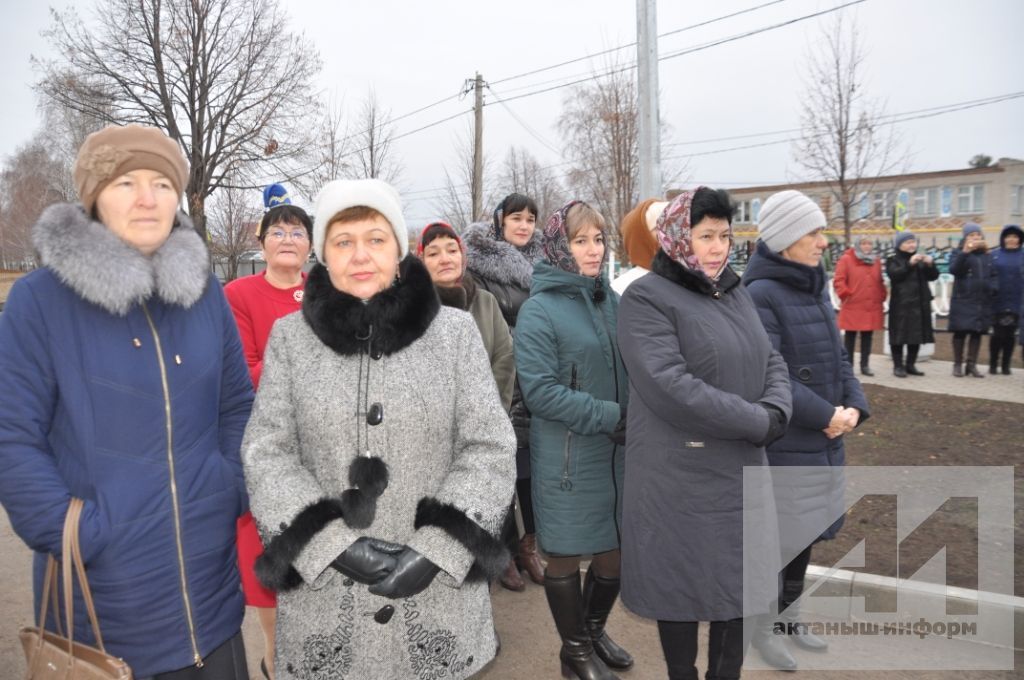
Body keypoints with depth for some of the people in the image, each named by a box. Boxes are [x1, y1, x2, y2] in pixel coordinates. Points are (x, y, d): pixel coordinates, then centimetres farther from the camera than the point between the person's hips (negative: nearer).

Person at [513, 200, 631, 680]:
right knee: (566, 555, 10)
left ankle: (594, 630, 42)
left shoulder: (612, 301, 6)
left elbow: (632, 369, 14)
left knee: (615, 549, 16)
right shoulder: (539, 310, -12)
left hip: (618, 453, 6)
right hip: (567, 458, -6)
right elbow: (539, 391, -17)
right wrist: (610, 416, -21)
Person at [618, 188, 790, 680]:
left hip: (742, 471, 7)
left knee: (741, 588, 17)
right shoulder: (646, 298, -12)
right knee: (686, 592, 10)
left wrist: (776, 412, -11)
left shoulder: (735, 294, 11)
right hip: (680, 480, -7)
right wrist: (758, 422, -17)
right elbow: (671, 389, -23)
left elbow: (772, 362, 10)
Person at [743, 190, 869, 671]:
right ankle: (762, 626, 25)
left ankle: (788, 618, 36)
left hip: (821, 438, 8)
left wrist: (853, 406, -3)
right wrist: (825, 415, -18)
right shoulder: (760, 294, -17)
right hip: (783, 443, -8)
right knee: (779, 537, 4)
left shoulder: (814, 288, 9)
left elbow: (837, 357, 13)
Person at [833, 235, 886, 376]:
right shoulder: (846, 259, -3)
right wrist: (845, 295, -14)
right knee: (850, 336, 2)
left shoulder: (876, 261, 14)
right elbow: (838, 280, -7)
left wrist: (881, 297, 11)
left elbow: (880, 283, 21)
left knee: (867, 337, 8)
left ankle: (865, 365, 15)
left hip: (872, 307, 5)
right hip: (852, 307, -5)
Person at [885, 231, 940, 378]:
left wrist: (930, 265, -9)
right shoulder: (893, 260, 1)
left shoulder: (920, 259, 16)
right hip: (901, 304, -5)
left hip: (920, 303, 5)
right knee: (899, 335, -5)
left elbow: (933, 276, 10)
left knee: (917, 335, 7)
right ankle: (898, 366, 1)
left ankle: (910, 365, 17)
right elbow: (894, 274, -18)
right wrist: (909, 264, -27)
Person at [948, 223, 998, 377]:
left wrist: (993, 288, -4)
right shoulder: (958, 253, 0)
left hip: (983, 301, 4)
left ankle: (971, 364, 13)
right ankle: (958, 364, 8)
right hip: (962, 300, -4)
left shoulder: (988, 255, 13)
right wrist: (965, 252, -29)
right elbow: (953, 269, -18)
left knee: (977, 332, 5)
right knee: (960, 332, -1)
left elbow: (994, 276, 15)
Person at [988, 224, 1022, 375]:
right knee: (998, 334, -1)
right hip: (998, 302, -1)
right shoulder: (994, 255, 3)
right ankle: (993, 364, 12)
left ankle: (1006, 365, 16)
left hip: (1016, 303, 1)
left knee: (1009, 335, 7)